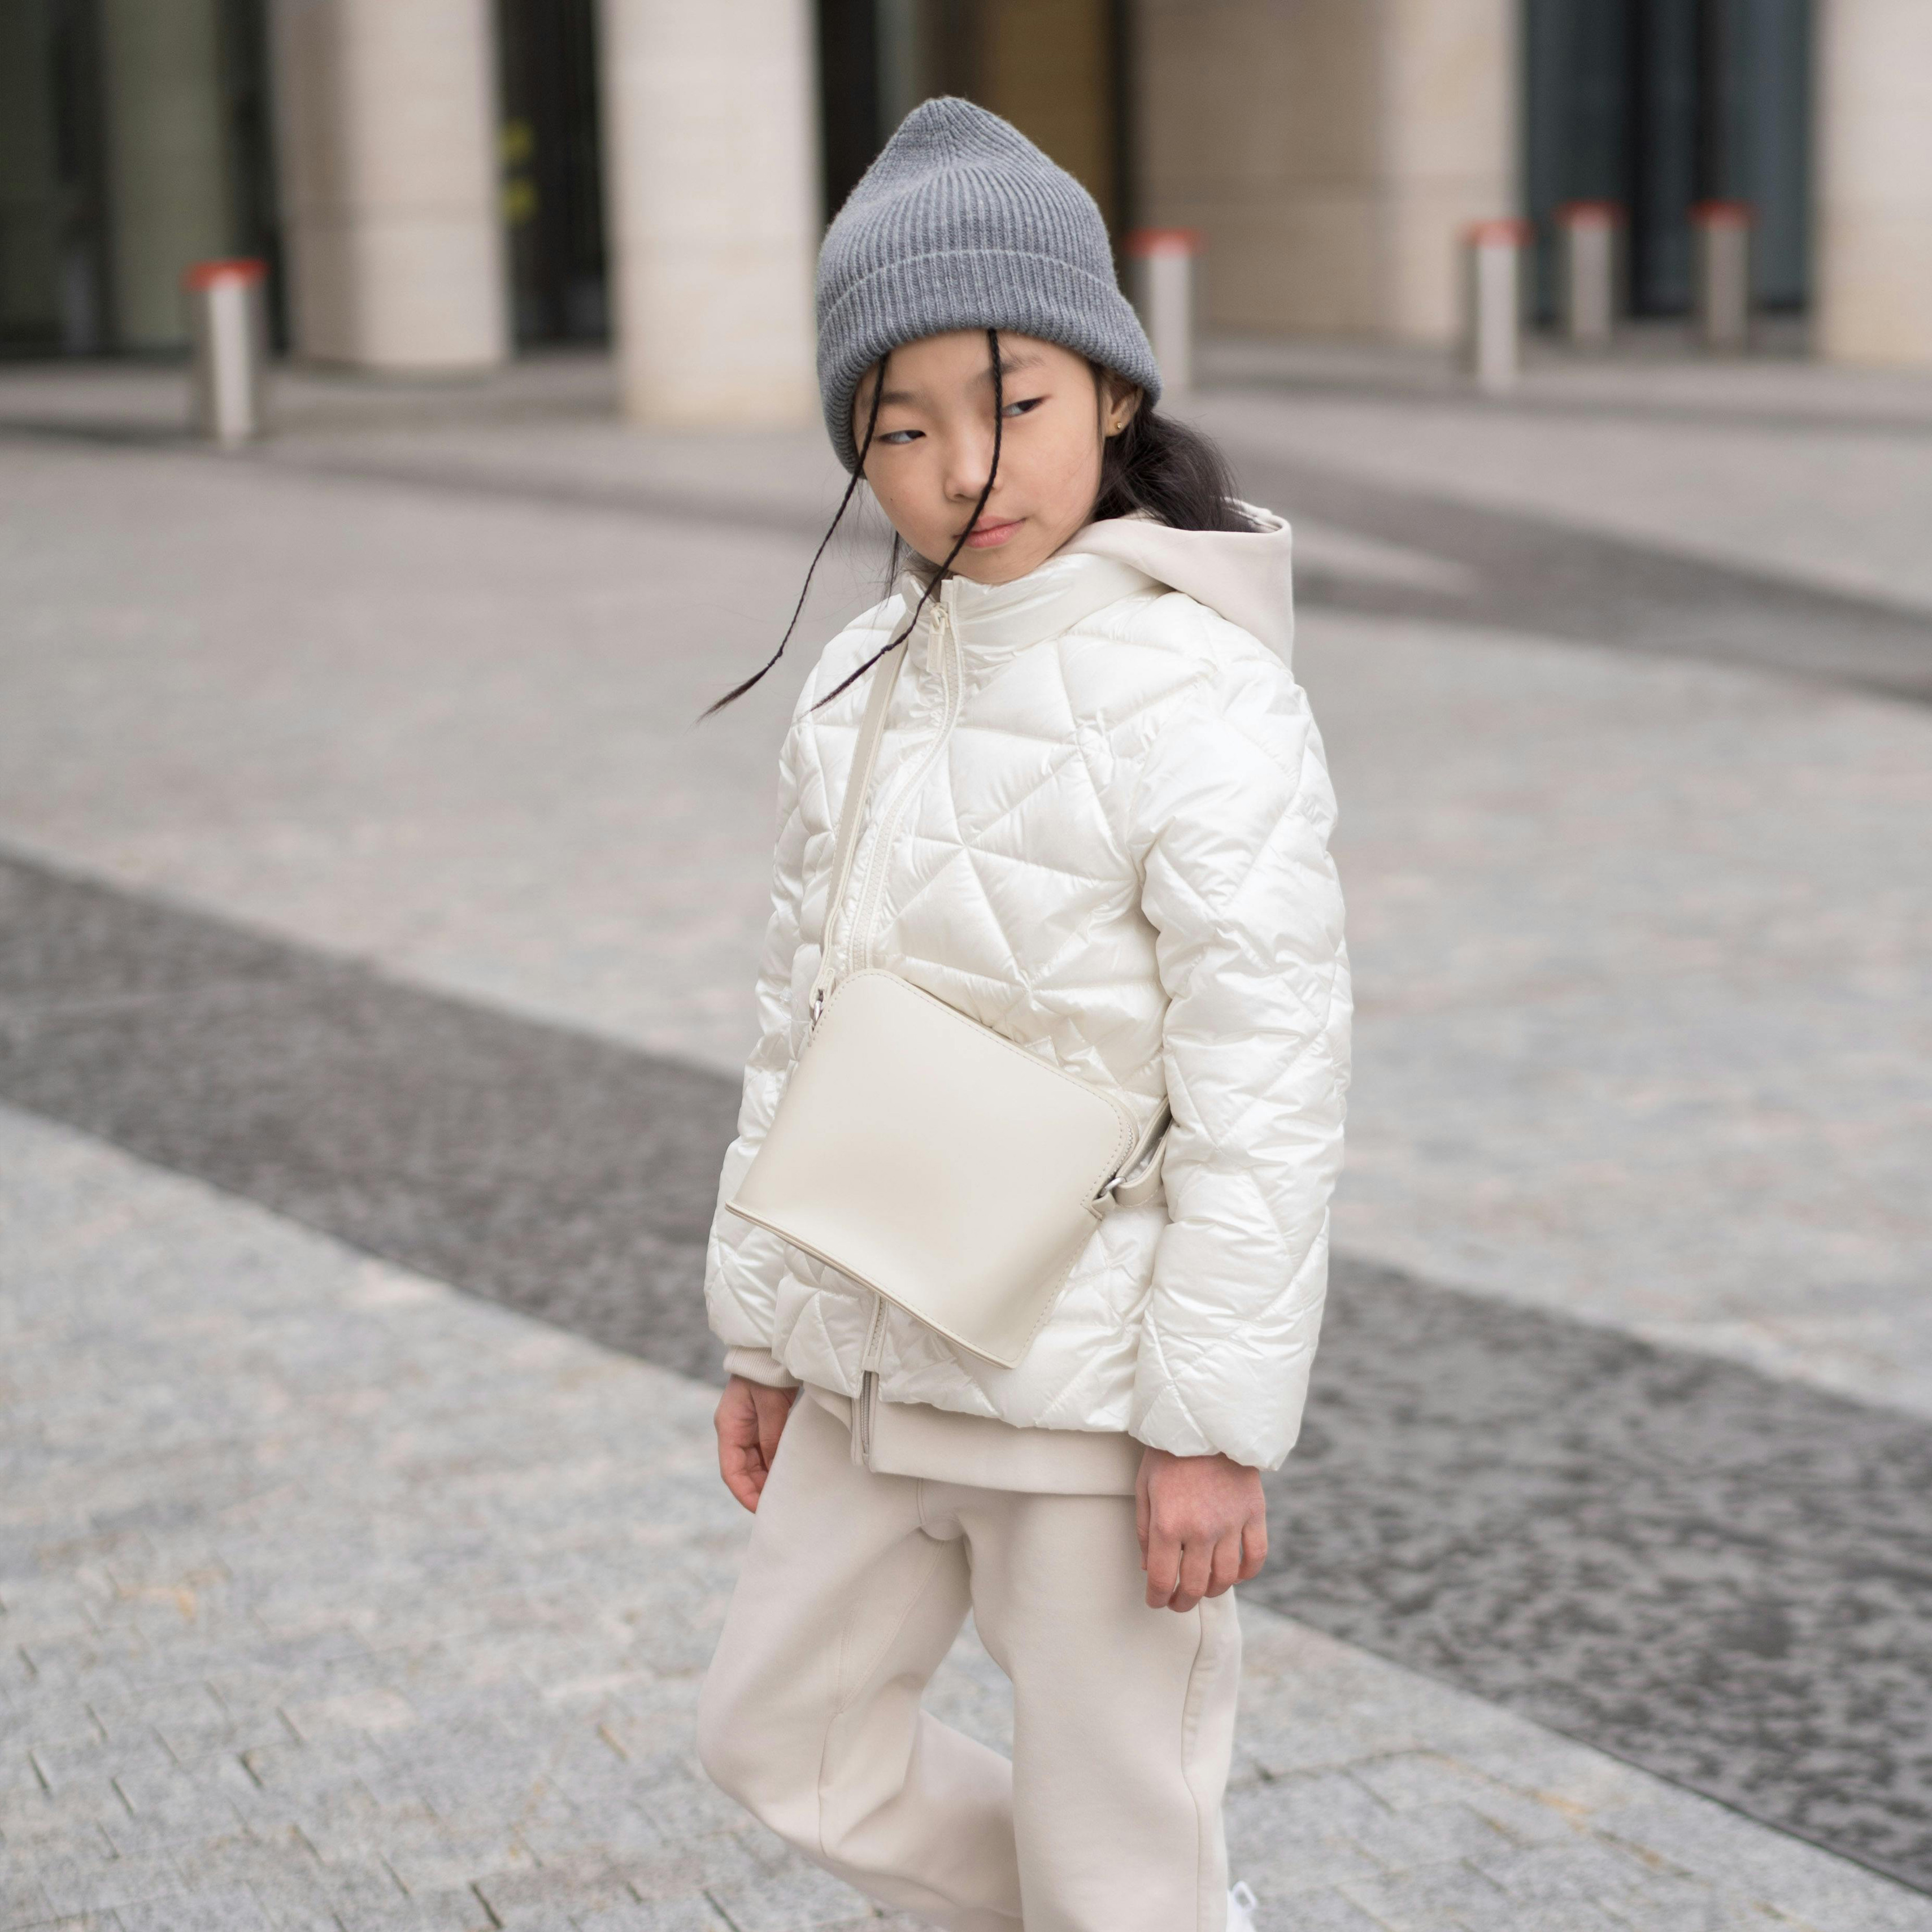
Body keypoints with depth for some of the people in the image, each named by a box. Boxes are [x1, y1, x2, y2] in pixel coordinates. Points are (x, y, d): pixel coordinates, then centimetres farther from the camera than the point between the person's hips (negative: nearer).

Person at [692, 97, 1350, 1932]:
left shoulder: (1207, 703, -17)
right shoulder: (857, 693, 3)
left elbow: (1267, 1096, -17)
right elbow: (798, 1023, 11)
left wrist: (1216, 1428, -17)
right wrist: (765, 1329, 13)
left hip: (1100, 1379, -7)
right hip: (888, 1365, 7)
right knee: (782, 1735, 19)